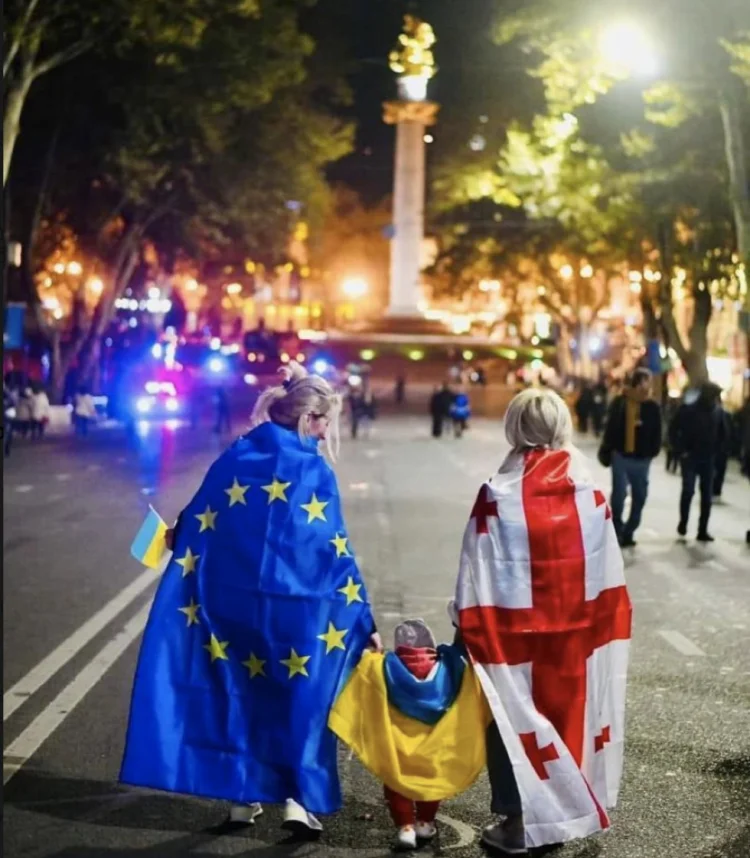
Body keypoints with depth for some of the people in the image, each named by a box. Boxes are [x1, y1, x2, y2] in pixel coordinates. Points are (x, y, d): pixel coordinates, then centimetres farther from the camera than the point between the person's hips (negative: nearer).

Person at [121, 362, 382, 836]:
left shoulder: (236, 457, 1)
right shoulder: (318, 472, -7)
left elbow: (195, 523, 7)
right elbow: (337, 552, -7)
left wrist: (177, 541, 30)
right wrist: (364, 621, -3)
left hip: (229, 599, 3)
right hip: (294, 603, -3)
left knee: (240, 690, 15)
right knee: (301, 695, 11)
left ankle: (245, 795, 19)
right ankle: (301, 797, 7)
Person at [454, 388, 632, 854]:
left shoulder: (498, 497, -15)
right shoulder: (590, 493, -5)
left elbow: (478, 577, -13)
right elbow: (610, 576, 1)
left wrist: (471, 635, -4)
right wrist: (603, 632, 11)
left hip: (515, 634, -3)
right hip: (576, 632, 3)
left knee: (517, 722, 11)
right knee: (568, 717, 18)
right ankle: (569, 811, 30)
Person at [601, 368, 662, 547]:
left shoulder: (653, 407, -1)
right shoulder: (619, 403, -2)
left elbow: (656, 432, 2)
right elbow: (611, 427, 0)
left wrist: (653, 452, -6)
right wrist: (608, 450, -5)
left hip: (642, 459, 2)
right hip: (621, 456, -2)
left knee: (639, 498, 8)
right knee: (619, 495, -5)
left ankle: (627, 533, 20)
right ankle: (617, 532, 8)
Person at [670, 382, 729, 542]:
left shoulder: (718, 411, 1)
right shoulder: (688, 410, -10)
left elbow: (723, 434, 14)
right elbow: (673, 431, -5)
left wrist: (716, 450, 4)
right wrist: (681, 450, -8)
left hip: (708, 459, 4)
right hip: (690, 457, -3)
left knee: (707, 495, 3)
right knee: (688, 490, -12)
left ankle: (703, 530, 10)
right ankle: (683, 523, 10)